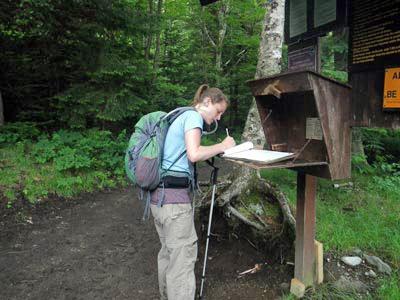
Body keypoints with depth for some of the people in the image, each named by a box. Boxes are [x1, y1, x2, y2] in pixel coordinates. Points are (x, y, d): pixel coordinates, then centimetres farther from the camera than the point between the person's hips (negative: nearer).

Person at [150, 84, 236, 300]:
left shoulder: (182, 116, 21)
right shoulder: (193, 116, -7)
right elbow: (194, 154, -20)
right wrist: (222, 146, -8)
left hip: (159, 194, 10)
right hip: (175, 196, -10)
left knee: (168, 251, 21)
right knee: (183, 256, -2)